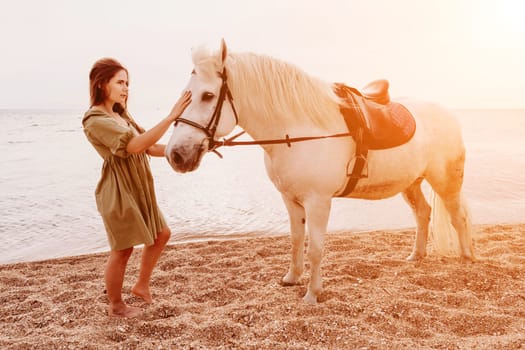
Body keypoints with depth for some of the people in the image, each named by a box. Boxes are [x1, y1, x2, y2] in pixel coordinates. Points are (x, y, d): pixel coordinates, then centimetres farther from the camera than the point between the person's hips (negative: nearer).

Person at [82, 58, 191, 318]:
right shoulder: (96, 120, -18)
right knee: (123, 250, 3)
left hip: (139, 190, 10)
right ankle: (116, 306, 24)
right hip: (119, 192, -10)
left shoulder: (120, 116, 13)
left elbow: (148, 148, 10)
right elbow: (136, 145, -31)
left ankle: (142, 285, 33)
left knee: (161, 234, 17)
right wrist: (172, 116, -34)